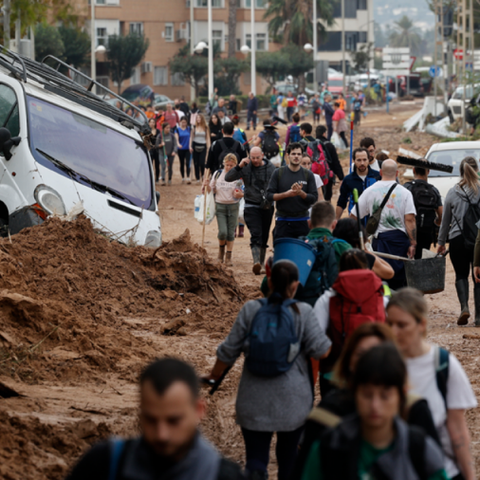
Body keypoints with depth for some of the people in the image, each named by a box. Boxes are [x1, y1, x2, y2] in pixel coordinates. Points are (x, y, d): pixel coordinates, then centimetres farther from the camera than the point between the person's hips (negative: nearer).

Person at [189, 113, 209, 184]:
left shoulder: (205, 128, 3)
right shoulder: (194, 127, 4)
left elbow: (207, 138, 8)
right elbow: (191, 137, 7)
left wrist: (207, 147, 3)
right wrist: (190, 146, -1)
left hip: (203, 146, -1)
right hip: (195, 145, 1)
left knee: (202, 162, -11)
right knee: (196, 163, 0)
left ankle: (202, 175, 15)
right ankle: (197, 178, 9)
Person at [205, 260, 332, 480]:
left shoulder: (251, 309, -4)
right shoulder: (303, 312, -8)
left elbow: (228, 351, 1)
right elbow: (322, 351, -8)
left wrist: (214, 376, 17)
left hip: (254, 404, 0)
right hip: (292, 403, 0)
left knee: (255, 460, -1)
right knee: (289, 457, 19)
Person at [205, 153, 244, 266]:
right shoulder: (218, 174, 1)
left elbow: (242, 193, 3)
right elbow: (212, 189, 9)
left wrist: (240, 195, -20)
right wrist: (207, 185, -12)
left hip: (233, 207, 0)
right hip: (220, 206, 0)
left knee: (231, 233, 2)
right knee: (223, 232, -11)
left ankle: (228, 256, 12)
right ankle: (221, 249, 19)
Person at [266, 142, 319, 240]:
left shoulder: (308, 175, 6)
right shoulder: (278, 173, 3)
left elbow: (314, 198, 1)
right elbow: (269, 195, -1)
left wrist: (300, 193, -16)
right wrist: (286, 194, -16)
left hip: (302, 221, 1)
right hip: (283, 221, -1)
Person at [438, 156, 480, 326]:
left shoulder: (453, 193, 0)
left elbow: (445, 220, 8)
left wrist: (441, 242, 17)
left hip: (458, 240, 1)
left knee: (461, 275, 12)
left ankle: (464, 307, -11)